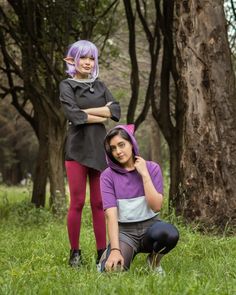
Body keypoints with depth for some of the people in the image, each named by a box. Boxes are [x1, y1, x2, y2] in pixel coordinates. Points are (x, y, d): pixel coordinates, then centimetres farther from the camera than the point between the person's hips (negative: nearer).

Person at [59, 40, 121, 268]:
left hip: (99, 148, 4)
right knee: (77, 203, -3)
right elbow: (74, 115, -14)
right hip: (78, 148, -4)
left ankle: (102, 252, 7)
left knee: (99, 203, 3)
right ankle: (75, 252, 5)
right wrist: (101, 116, -5)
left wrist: (87, 111, -9)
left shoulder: (100, 86, 16)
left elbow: (116, 111, 0)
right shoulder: (67, 86, 3)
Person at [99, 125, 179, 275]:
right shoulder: (108, 176, -6)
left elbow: (156, 206, -13)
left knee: (168, 233, -36)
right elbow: (111, 214, -16)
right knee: (112, 269, -31)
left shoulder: (152, 168, -3)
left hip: (150, 226, 1)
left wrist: (144, 174, -16)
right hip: (124, 231, -1)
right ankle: (109, 255, 8)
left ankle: (154, 260, -1)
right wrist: (115, 250, -27)